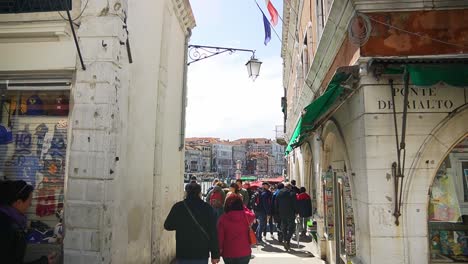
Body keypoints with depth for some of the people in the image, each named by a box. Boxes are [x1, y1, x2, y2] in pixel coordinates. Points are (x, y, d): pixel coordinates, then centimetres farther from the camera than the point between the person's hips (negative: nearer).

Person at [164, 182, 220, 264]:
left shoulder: (178, 207, -4)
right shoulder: (207, 208, -5)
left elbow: (168, 226, 7)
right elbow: (213, 233, -4)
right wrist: (215, 254, 1)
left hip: (182, 253, 0)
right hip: (202, 254, 0)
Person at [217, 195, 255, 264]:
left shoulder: (223, 218, -12)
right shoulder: (246, 216, -9)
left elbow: (220, 237, -8)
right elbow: (252, 215, 15)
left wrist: (219, 251, 4)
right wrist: (243, 207, 13)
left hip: (228, 253, 1)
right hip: (244, 253, 0)